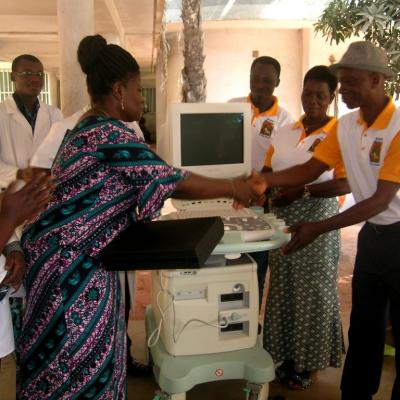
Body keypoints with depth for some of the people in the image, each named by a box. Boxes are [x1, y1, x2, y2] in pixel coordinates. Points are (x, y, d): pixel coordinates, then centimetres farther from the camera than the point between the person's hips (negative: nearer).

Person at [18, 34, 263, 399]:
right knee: (82, 360, 4)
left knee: (83, 356, 19)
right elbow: (172, 181, -17)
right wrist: (233, 188, -4)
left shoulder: (87, 128, 12)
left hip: (72, 259, 10)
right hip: (73, 266, -10)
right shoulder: (112, 135, -20)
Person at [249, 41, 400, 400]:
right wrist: (267, 180, -20)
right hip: (371, 235, 7)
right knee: (363, 327, 17)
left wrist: (318, 229, -28)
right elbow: (309, 170, -2)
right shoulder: (344, 127, 2)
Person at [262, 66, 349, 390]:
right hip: (283, 221, 5)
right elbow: (268, 171, 13)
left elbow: (345, 184, -15)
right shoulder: (285, 133, 8)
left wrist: (302, 192, -23)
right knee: (283, 288, 12)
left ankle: (307, 362, 24)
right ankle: (285, 354, 29)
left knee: (312, 290, 6)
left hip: (317, 223, -5)